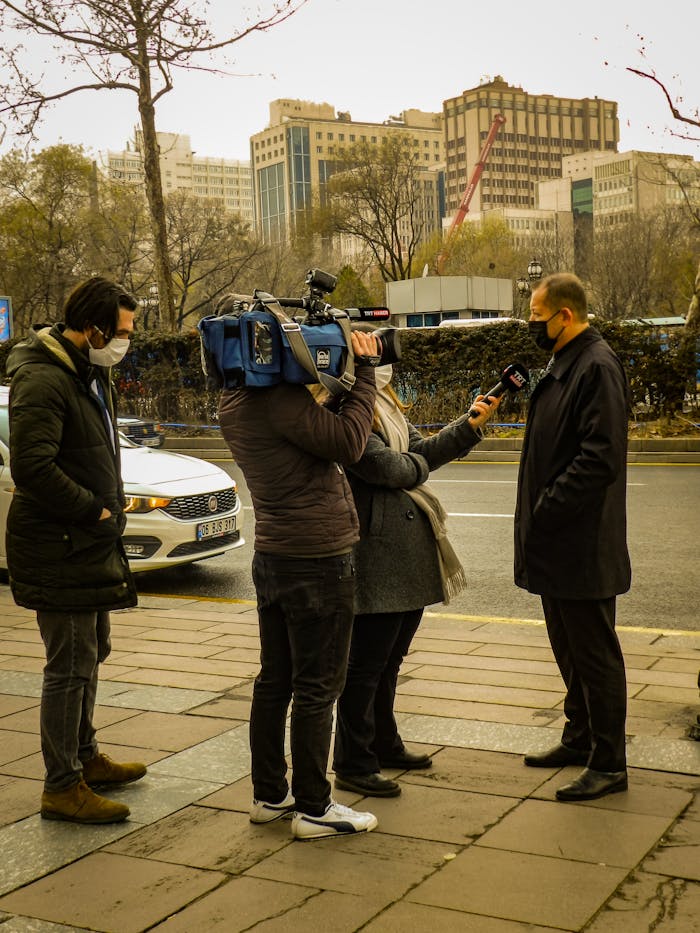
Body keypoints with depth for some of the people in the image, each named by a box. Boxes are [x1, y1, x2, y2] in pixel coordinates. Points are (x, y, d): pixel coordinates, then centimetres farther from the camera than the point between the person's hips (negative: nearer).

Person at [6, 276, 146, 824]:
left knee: (91, 654, 20)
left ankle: (85, 758, 36)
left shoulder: (92, 374, 14)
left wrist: (111, 506, 11)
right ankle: (62, 787, 7)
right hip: (59, 550, -10)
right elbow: (31, 468, -26)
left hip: (90, 544, 10)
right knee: (71, 666, -4)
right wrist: (94, 510, -18)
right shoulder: (43, 381, -19)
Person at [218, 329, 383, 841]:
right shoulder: (281, 398, -23)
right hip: (318, 559, -9)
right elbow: (348, 442, -20)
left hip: (273, 557, 9)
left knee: (275, 681, 16)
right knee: (318, 687, 1)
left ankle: (269, 795, 27)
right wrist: (363, 371, -12)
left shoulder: (234, 401, 6)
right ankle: (313, 808, 10)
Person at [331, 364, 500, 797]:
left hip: (407, 556, 10)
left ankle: (384, 744, 36)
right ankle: (352, 765, 11)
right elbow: (388, 468, -21)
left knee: (390, 657, 21)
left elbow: (422, 448, 16)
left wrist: (470, 425, 5)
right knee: (366, 661, 0)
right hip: (377, 554, -10)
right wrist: (418, 465, 0)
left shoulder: (384, 404, 15)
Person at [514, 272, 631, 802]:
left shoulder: (597, 367, -17)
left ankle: (609, 764, 10)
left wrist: (545, 511, -22)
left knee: (595, 653, 0)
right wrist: (536, 516, 11)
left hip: (583, 546, -10)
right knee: (570, 649, 20)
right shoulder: (564, 365, 14)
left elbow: (600, 457, -24)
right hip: (557, 544, 10)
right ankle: (580, 740, 33)